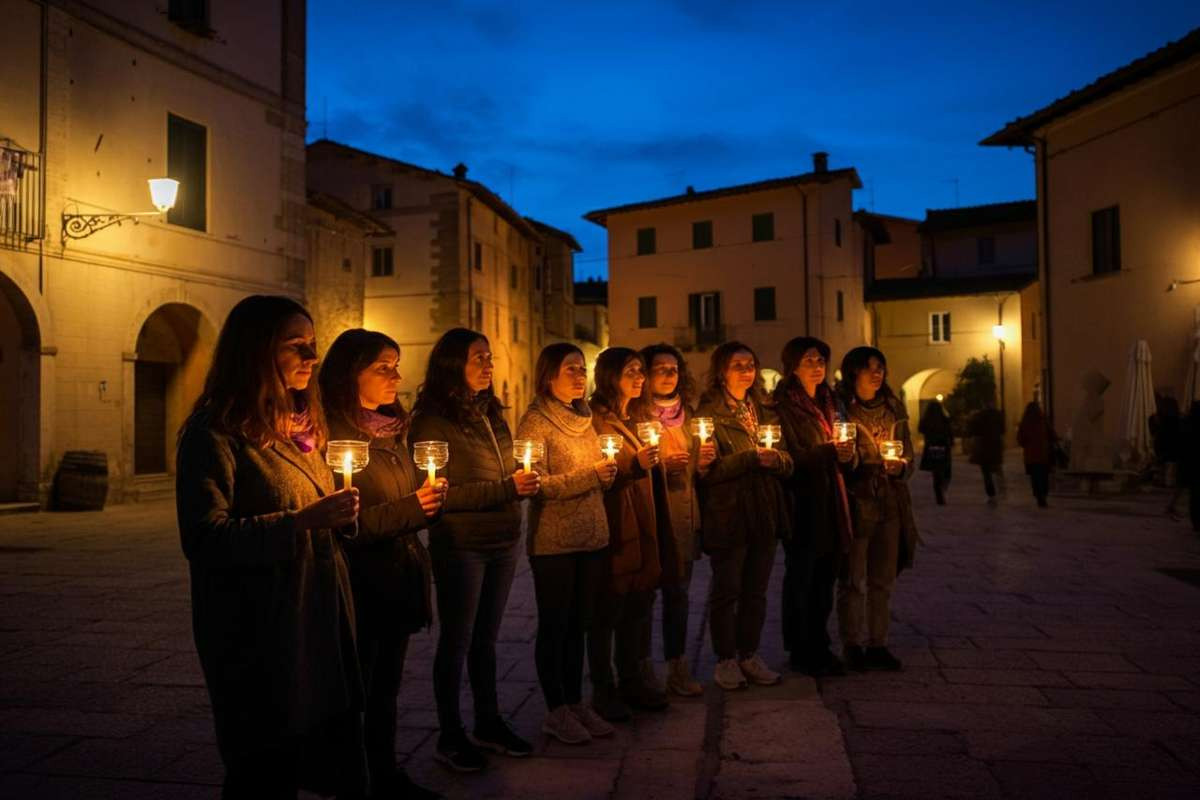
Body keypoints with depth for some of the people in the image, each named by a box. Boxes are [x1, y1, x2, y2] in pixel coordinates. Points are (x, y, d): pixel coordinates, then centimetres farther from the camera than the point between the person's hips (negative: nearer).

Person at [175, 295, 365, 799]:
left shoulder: (300, 427, 14)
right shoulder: (216, 432, -12)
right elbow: (205, 539, -22)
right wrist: (301, 522, -28)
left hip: (322, 626, 7)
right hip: (259, 639, -7)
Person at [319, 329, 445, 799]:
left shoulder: (393, 431, 11)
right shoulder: (334, 434, -14)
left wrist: (430, 501, -3)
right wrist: (408, 508, -23)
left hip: (399, 577, 8)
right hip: (360, 581, -8)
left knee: (386, 689, 18)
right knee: (353, 694, 6)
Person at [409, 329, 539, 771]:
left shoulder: (490, 412, 10)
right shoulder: (433, 420, -13)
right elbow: (438, 494, -19)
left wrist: (523, 482, -3)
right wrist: (504, 488, -22)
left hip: (503, 543, 7)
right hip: (461, 547, -7)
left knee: (486, 639, 18)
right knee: (456, 642, 7)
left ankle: (489, 724, 31)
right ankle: (450, 736, 21)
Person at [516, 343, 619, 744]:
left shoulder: (585, 418, 11)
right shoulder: (535, 421, -9)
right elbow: (538, 486, -16)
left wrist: (608, 473, -2)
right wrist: (590, 475, -22)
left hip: (592, 537, 6)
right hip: (553, 542, -6)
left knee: (578, 624, 13)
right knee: (554, 625, 5)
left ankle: (576, 702, 24)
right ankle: (556, 710, 16)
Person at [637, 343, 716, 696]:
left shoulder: (686, 415, 14)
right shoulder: (635, 416, -5)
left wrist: (703, 462, -1)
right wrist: (659, 466, -19)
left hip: (682, 516, 5)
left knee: (678, 591, 8)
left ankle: (678, 668, 17)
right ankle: (643, 668, 14)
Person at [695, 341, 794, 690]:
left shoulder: (764, 412, 14)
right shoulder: (708, 413, -4)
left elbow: (789, 464, 11)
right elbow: (708, 468, -14)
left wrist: (778, 459, -11)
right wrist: (751, 458, -22)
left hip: (764, 514, 5)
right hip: (727, 514, -5)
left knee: (756, 590, 11)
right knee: (726, 590, 2)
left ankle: (749, 655, 22)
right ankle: (726, 660, 14)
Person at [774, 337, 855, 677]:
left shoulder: (828, 404, 16)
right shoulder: (784, 406, -6)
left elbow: (843, 457, 18)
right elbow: (791, 457, -14)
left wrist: (847, 455, -4)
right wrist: (829, 451, -24)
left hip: (831, 504, 7)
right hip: (803, 505, -7)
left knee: (825, 578, 10)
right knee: (801, 577, 0)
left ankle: (819, 646, 20)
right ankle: (800, 652, 10)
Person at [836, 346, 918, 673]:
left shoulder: (893, 408, 12)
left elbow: (908, 453, 16)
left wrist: (901, 467, -4)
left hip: (890, 504, 5)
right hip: (855, 502, -5)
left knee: (883, 580, 11)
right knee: (853, 580, 1)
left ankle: (877, 644, 20)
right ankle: (852, 646, 11)